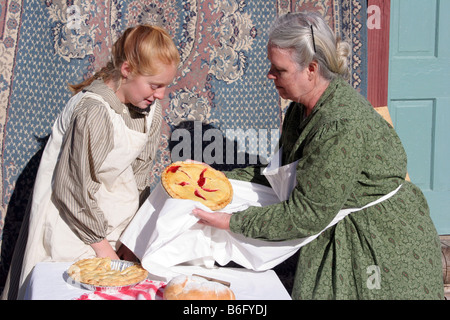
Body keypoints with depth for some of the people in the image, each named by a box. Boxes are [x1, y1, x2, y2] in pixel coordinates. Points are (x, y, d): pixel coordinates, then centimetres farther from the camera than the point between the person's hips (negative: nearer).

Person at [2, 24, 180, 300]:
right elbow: (75, 189, -24)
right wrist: (101, 245, -15)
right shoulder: (93, 114, -31)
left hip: (110, 194, 7)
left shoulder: (151, 109, -8)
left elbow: (140, 173, 0)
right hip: (69, 207, -6)